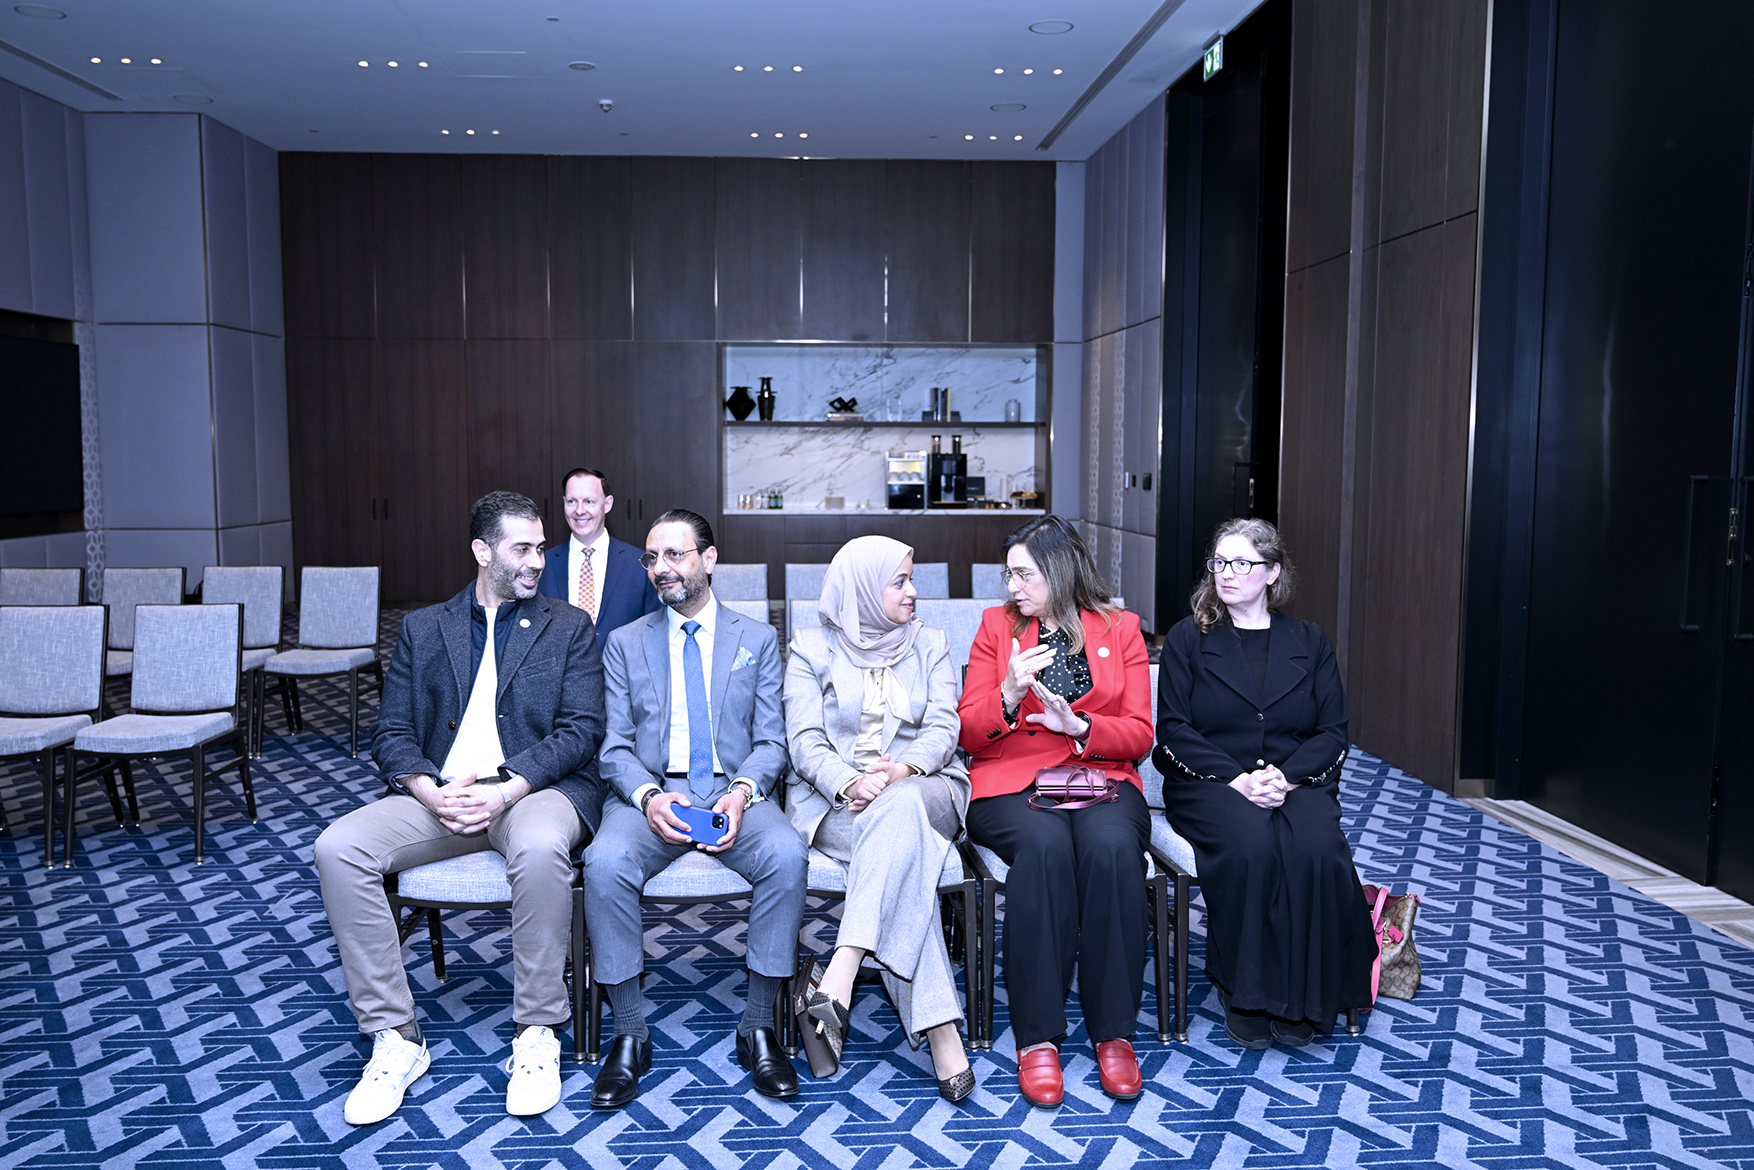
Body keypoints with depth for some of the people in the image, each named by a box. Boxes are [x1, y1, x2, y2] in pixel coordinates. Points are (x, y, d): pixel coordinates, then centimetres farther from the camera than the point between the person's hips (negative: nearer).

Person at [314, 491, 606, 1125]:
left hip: (536, 789, -3)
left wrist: (507, 789, -16)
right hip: (439, 794, 3)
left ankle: (536, 1035, -19)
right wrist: (432, 792, -13)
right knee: (337, 846, -22)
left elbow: (581, 730, -1)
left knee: (539, 846, -37)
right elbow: (391, 732, 8)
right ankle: (394, 1038, -11)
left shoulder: (569, 628, 10)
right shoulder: (422, 629, 16)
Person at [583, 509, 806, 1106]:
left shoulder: (758, 639, 12)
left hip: (735, 792, 0)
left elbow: (771, 741, 7)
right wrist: (648, 796, -15)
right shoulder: (625, 642, 14)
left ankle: (758, 1027, -16)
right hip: (649, 793, 1)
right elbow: (614, 746, 7)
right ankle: (630, 1035, -15)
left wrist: (742, 792, -15)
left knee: (787, 854, -32)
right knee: (606, 861, -32)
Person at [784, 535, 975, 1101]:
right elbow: (805, 740, -2)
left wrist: (903, 769, -20)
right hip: (833, 800, -1)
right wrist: (849, 783, -23)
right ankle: (938, 1028, -41)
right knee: (903, 844, -36)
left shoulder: (931, 645, 16)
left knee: (898, 807, -38)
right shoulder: (812, 647, 9)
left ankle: (840, 974, -47)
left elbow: (942, 730, 3)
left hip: (924, 789, 2)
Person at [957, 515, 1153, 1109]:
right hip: (1012, 783, 0)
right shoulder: (997, 625, 11)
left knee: (1111, 845, -34)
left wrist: (1080, 725, -13)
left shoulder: (1120, 628, 11)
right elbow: (969, 732, 5)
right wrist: (1009, 697, -15)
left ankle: (1113, 1031, -21)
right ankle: (1037, 1037, -25)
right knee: (1044, 845, -35)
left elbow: (1139, 736, 6)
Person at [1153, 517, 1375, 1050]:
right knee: (1250, 844, -33)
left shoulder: (1308, 641, 13)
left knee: (1318, 849, -30)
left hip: (1296, 780, 2)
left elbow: (1332, 732, 6)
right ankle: (1243, 994, -16)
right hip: (1208, 783, -1)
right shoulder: (1187, 638, 7)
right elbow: (1174, 731, -2)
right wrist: (1237, 778, -17)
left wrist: (1286, 775, -14)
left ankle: (1302, 1000, -13)